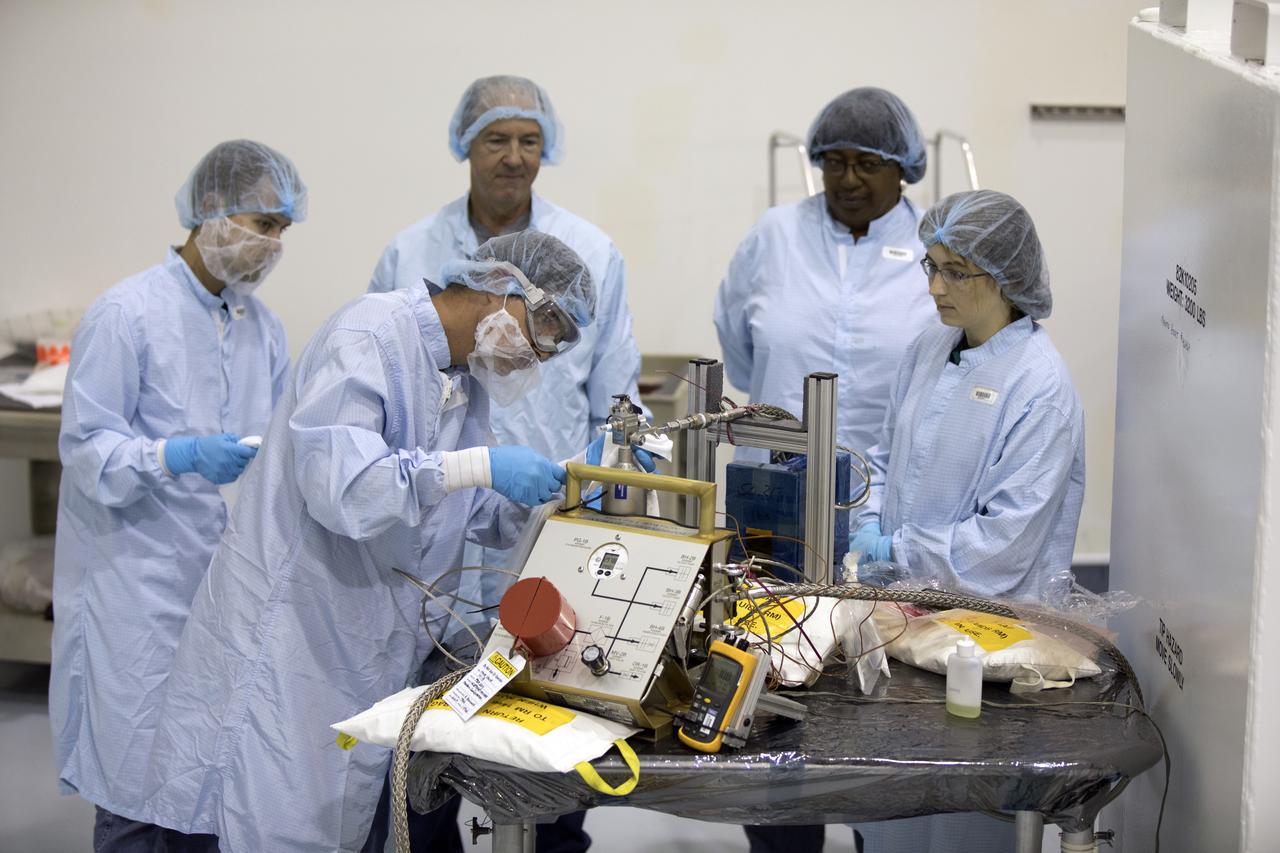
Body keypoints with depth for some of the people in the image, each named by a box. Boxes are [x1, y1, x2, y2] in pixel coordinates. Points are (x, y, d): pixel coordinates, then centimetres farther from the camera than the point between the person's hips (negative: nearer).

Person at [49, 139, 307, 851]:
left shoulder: (262, 326, 11)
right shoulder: (128, 313, -10)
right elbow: (85, 446, -12)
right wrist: (183, 457, -26)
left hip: (228, 573, 7)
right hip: (140, 574, -6)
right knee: (143, 783, -3)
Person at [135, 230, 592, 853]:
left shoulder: (466, 380, 13)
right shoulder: (370, 337, -16)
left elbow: (474, 515, 19)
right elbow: (339, 486, -29)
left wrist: (562, 491, 2)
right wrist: (482, 466, -28)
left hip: (374, 651, 9)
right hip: (292, 632, -9)